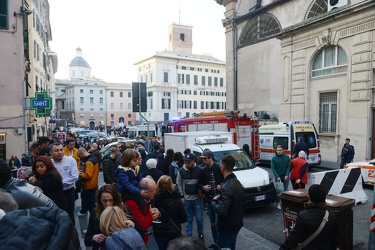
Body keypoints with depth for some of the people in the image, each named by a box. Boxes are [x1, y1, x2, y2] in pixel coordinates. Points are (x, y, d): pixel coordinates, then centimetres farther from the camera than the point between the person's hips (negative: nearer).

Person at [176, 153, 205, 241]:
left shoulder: (199, 170, -13)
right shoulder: (181, 171, -8)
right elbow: (179, 183, 2)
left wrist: (202, 192, -8)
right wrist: (182, 196, 0)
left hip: (197, 198, -1)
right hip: (187, 199, 1)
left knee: (199, 218, 5)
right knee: (188, 219, 10)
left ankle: (200, 235, 27)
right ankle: (189, 236, 23)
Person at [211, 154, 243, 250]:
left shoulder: (227, 187, -27)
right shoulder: (236, 182, 4)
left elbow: (221, 211, -30)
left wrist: (214, 201, -13)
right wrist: (221, 190, 3)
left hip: (227, 227, -9)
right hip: (235, 223, 9)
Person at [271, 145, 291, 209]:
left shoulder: (287, 157, -3)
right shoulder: (274, 158, -7)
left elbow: (288, 167, -2)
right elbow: (273, 168, -8)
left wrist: (287, 175, -11)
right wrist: (277, 176, -16)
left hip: (285, 176, 1)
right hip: (278, 176, -1)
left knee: (286, 189, 9)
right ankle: (278, 203, 11)